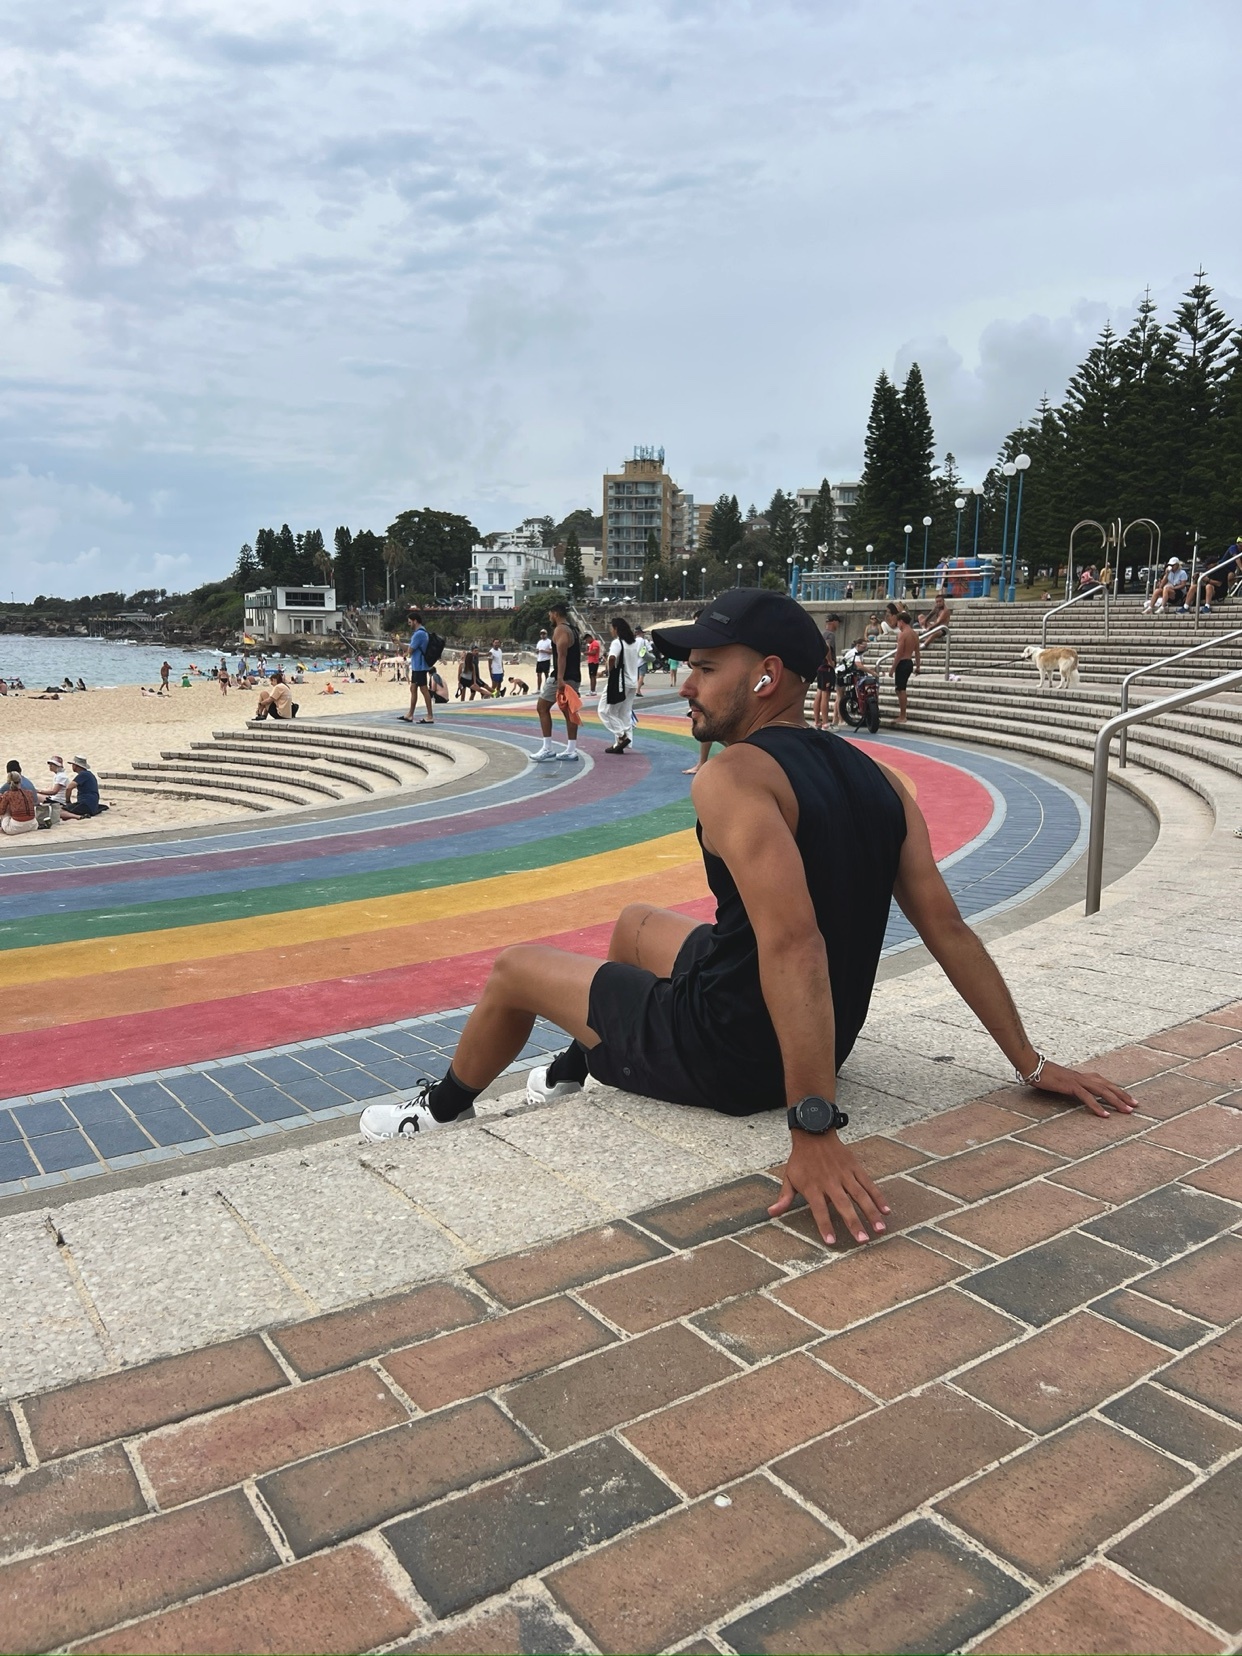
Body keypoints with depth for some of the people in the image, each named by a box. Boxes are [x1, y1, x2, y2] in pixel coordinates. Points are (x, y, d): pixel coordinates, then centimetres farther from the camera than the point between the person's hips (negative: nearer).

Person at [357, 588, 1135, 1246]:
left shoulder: (735, 776, -24)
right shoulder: (875, 777, -1)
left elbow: (795, 945, -36)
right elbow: (950, 929, -4)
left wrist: (815, 1132, -37)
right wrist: (1032, 1064, 1)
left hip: (723, 1056, -8)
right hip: (829, 1042, 8)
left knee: (515, 968, 14)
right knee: (635, 923, 30)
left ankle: (442, 1111, 41)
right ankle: (578, 1070, 50)